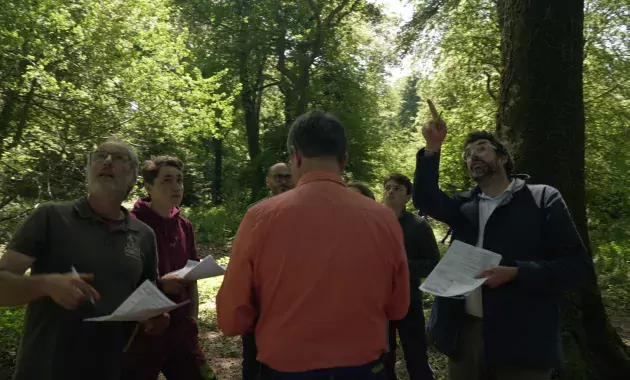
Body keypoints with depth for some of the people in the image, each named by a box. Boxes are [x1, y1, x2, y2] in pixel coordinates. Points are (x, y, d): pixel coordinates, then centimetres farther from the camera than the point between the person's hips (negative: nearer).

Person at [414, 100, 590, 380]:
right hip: (464, 331, 4)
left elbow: (576, 265, -6)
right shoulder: (464, 205, 12)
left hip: (520, 339, -4)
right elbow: (426, 199, -1)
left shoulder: (543, 199, -2)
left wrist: (515, 273, -21)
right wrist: (432, 148, -11)